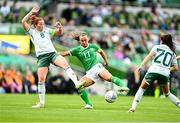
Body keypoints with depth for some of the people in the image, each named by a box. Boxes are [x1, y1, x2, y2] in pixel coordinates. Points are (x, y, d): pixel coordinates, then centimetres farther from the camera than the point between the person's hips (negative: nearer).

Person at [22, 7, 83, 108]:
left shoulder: (47, 30, 18)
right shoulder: (31, 31, 10)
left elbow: (59, 33, 18)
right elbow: (23, 22, -3)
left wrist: (59, 27, -3)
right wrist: (32, 12, -3)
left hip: (52, 53, 2)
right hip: (42, 56, -1)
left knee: (65, 63, -27)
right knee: (41, 79, -6)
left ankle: (76, 83, -40)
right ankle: (41, 102, 3)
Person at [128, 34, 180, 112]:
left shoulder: (157, 47, 15)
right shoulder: (172, 53, 23)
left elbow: (149, 56, -2)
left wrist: (140, 67, -7)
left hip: (153, 71, -2)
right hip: (165, 74, 2)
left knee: (142, 88, 17)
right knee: (167, 93, 24)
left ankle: (133, 107, 4)